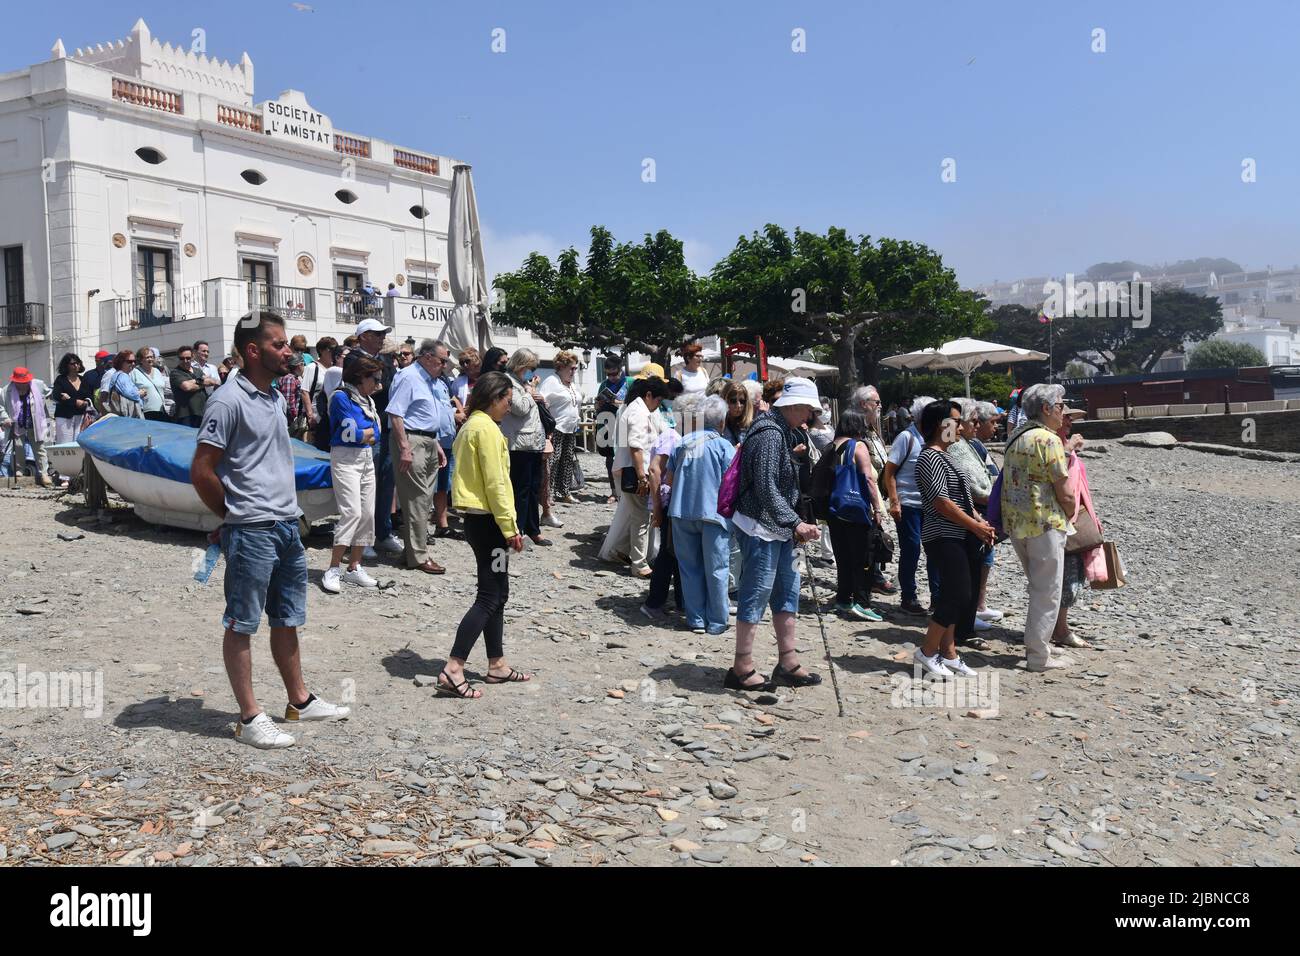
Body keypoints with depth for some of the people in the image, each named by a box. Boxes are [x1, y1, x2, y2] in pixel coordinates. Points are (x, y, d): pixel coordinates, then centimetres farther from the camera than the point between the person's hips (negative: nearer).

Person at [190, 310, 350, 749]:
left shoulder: (276, 398, 12)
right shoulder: (229, 400, -14)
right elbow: (201, 471, -13)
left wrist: (289, 512, 12)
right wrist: (232, 516, -2)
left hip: (287, 526, 9)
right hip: (251, 532, -8)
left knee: (287, 619, 17)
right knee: (241, 624, 3)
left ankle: (300, 700, 30)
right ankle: (250, 718, 9)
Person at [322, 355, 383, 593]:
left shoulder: (369, 401, 15)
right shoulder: (341, 397, -8)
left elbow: (376, 435, 8)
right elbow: (352, 433, -16)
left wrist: (361, 433, -8)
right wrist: (369, 432, 1)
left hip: (367, 459, 8)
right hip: (345, 459, -8)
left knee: (367, 513, 4)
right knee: (352, 511, -17)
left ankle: (354, 568, 12)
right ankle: (333, 570, -14)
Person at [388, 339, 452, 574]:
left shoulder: (433, 381, 19)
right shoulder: (408, 377, -11)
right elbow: (395, 415, -18)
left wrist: (438, 446, 23)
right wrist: (405, 448, -22)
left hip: (430, 443, 10)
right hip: (412, 441, -10)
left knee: (425, 499, 11)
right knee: (417, 499, -8)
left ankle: (412, 549, 20)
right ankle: (418, 556, -5)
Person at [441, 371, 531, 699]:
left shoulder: (471, 426, 16)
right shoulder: (487, 428, -15)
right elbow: (495, 483, -20)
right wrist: (509, 527, -17)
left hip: (476, 517, 10)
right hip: (487, 519, -10)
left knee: (496, 593, 15)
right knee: (491, 596, -8)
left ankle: (497, 665, 21)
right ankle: (453, 670, -11)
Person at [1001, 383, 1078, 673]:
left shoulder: (1015, 437, 11)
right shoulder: (1049, 439, -14)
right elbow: (1065, 493, -14)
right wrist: (1071, 516, 4)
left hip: (1015, 523, 8)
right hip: (1045, 523, -8)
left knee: (1038, 587, 21)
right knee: (1047, 592, 2)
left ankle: (1036, 645, 28)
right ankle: (1039, 656, 8)